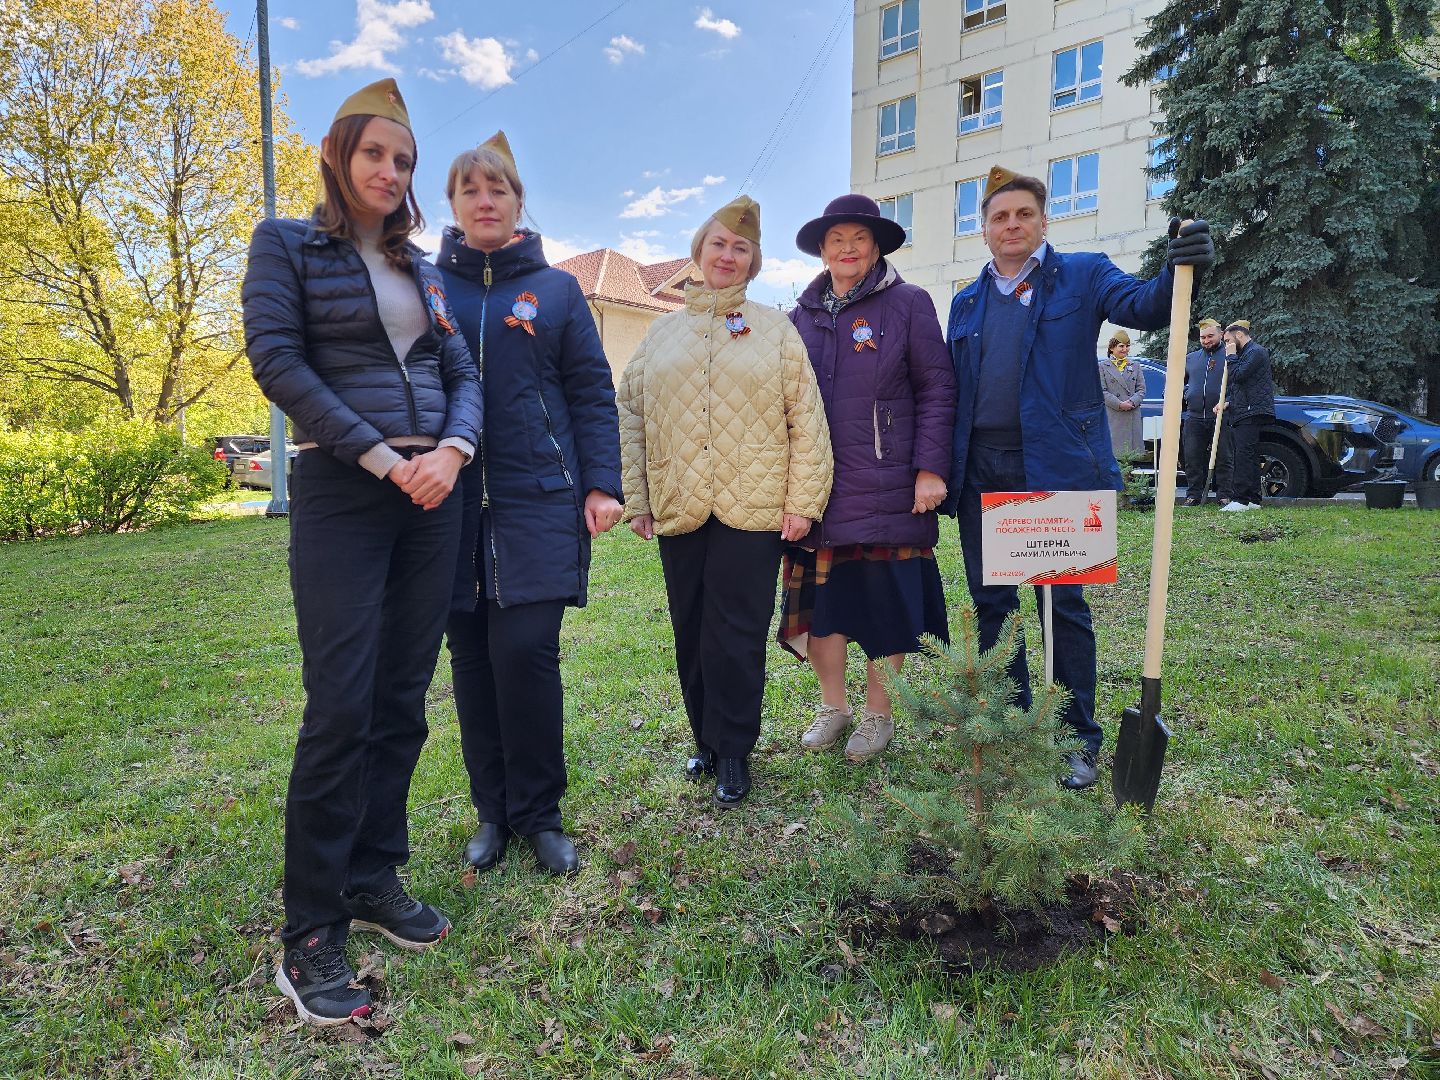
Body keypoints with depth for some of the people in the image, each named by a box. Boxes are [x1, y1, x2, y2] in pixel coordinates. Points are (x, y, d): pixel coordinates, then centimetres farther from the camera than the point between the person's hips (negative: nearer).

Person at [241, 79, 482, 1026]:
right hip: (341, 493, -5)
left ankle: (373, 878, 22)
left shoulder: (421, 269, 19)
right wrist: (382, 458, -14)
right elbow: (278, 360, -8)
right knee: (340, 706, -9)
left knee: (404, 699, 7)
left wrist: (452, 451, -9)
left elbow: (463, 375, 12)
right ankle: (311, 936, 4)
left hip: (433, 491, 5)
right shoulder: (287, 245, 5)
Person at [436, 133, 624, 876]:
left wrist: (602, 485, -4)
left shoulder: (556, 290, 9)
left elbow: (593, 393, 6)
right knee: (471, 658, 6)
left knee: (526, 650, -9)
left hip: (539, 500, -2)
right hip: (451, 503, 2)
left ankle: (539, 814, 10)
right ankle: (493, 810, 22)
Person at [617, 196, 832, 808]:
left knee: (737, 635, -1)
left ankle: (732, 752, 14)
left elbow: (807, 420, 1)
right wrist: (636, 497, 2)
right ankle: (707, 741, 26)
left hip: (754, 508, -3)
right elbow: (631, 415, 10)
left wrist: (803, 500, -6)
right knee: (691, 632, 9)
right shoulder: (662, 333, 14)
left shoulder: (776, 330, 7)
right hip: (678, 507, 3)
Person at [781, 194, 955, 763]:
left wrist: (931, 469, -11)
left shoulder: (909, 304, 0)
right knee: (818, 599, 8)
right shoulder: (803, 315, 11)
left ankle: (878, 713, 23)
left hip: (886, 490, -3)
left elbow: (936, 390, -3)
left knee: (885, 603, 4)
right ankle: (832, 705, 27)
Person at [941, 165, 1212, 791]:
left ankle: (1080, 738, 15)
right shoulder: (966, 303, 15)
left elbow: (1142, 306, -14)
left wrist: (1179, 269, -35)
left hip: (1053, 468, -4)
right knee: (991, 604, 10)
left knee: (1063, 605, 2)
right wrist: (943, 470, 7)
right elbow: (953, 390, 14)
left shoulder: (1082, 276, 4)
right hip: (982, 473, 4)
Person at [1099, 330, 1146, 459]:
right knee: (1113, 448, -7)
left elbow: (1141, 389, 10)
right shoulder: (1103, 366, 6)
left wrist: (1132, 402, -10)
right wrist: (1119, 404, -13)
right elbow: (1101, 391, -3)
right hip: (1111, 416, -3)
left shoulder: (1135, 366, 17)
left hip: (1133, 416, 3)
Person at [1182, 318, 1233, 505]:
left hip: (1220, 417, -3)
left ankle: (1225, 495, 3)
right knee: (1192, 458, 3)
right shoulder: (1190, 358, 16)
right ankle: (1193, 495, 9)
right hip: (1194, 417, 4)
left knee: (1223, 458, -1)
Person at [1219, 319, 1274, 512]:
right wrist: (1229, 403, 14)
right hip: (1242, 413, 11)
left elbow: (1238, 375, -19)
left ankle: (1242, 499, -17)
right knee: (1250, 456, 10)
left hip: (1251, 414, -11)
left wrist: (1231, 357, -5)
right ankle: (1253, 499, 13)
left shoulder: (1256, 352, -7)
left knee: (1244, 455, -14)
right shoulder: (1246, 353, 25)